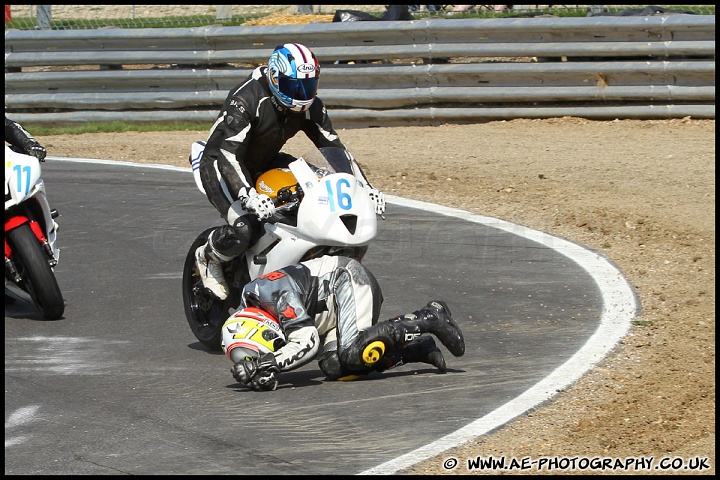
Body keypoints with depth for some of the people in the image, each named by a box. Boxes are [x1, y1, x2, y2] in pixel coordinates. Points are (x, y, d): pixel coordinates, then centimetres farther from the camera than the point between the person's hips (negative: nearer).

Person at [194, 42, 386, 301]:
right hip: (220, 164, -7)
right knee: (244, 229, -32)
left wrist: (366, 186, -17)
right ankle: (208, 257, 1)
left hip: (266, 163, 7)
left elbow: (334, 147, -5)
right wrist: (248, 194, -53)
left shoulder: (310, 106, -9)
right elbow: (227, 153, -38)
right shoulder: (246, 99, -30)